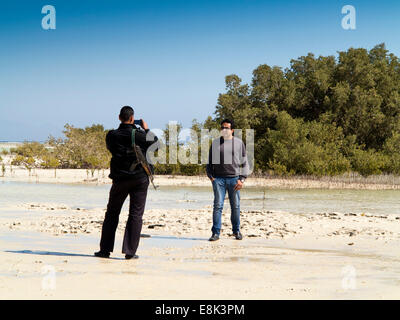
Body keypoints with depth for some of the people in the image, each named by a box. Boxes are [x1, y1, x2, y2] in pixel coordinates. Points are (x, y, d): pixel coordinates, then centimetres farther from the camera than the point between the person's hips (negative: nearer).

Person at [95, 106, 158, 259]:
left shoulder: (112, 135, -4)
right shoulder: (139, 135, -10)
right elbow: (155, 143, 5)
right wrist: (146, 130, 16)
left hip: (120, 179, 2)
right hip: (140, 179, -2)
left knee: (112, 213, 13)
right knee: (136, 215, 1)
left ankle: (105, 249, 14)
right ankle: (130, 251, -4)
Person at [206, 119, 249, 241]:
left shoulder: (239, 143, 8)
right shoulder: (215, 143, 11)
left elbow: (244, 163, 8)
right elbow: (209, 162, 16)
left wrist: (242, 179, -2)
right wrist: (211, 176, 3)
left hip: (234, 178, 0)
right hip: (218, 179, 0)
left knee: (235, 206, 4)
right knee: (218, 205, -6)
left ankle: (236, 231, 18)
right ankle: (216, 232, -4)